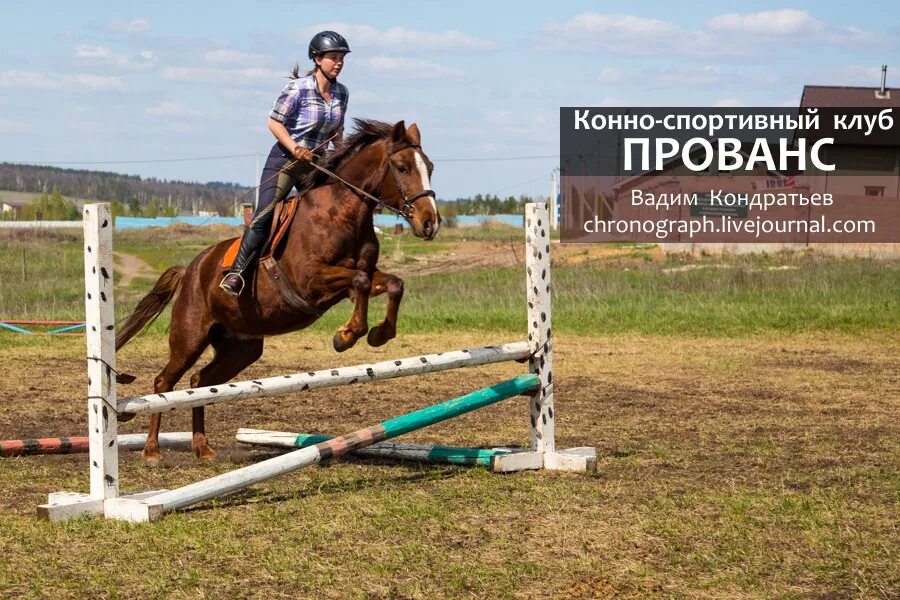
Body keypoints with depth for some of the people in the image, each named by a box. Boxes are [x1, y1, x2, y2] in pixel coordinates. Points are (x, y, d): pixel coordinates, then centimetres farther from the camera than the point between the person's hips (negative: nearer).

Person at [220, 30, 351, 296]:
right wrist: (295, 149, -23)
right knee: (264, 215, -18)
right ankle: (237, 273, -19)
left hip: (316, 164, 6)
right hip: (285, 160, -6)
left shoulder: (342, 93, 5)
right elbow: (274, 122, -11)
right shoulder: (298, 88, -13)